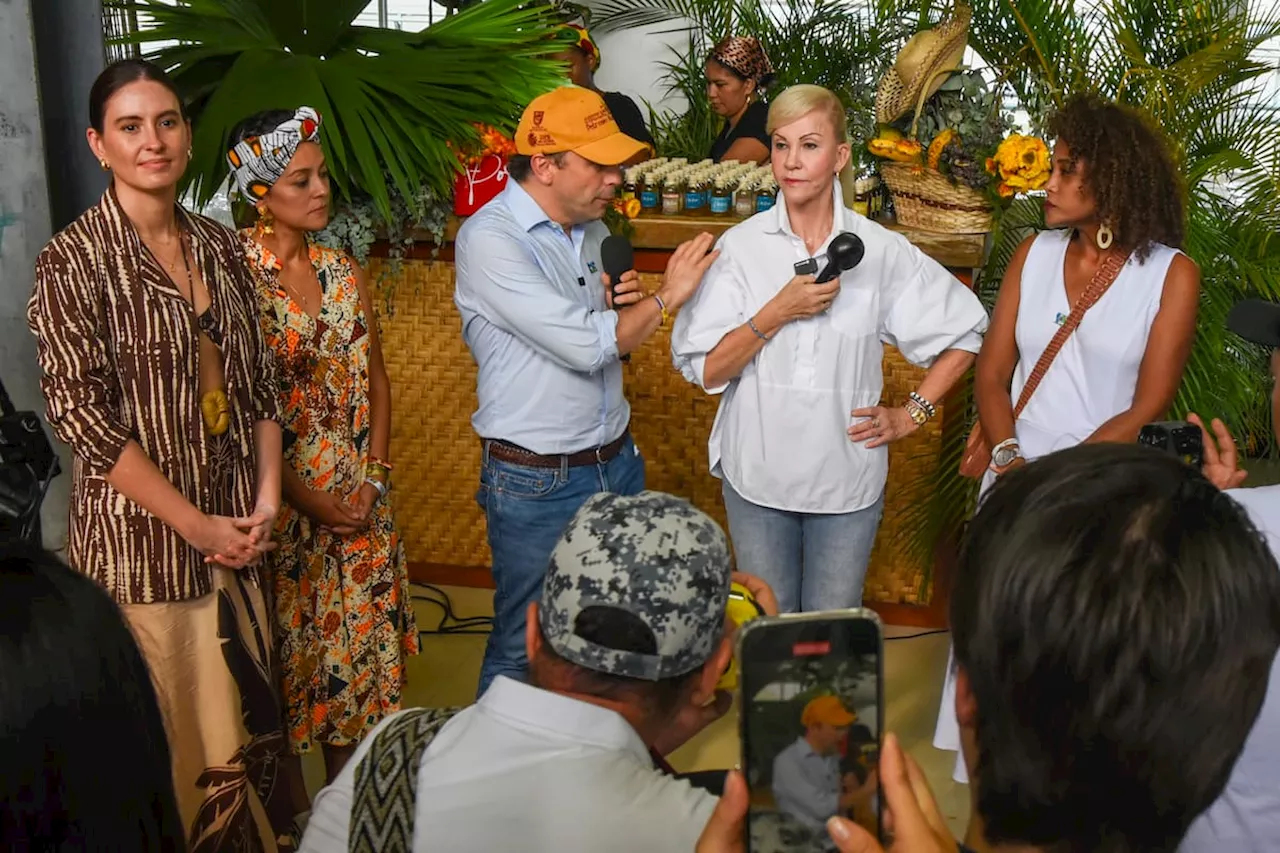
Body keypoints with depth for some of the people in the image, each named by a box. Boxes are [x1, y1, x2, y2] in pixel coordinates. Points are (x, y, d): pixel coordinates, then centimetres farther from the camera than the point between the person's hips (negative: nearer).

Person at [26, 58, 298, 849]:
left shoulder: (220, 245, 6)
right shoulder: (74, 259, -10)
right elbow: (83, 415, -15)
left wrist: (266, 498, -2)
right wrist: (195, 525, -15)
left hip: (234, 526, 5)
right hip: (140, 534, -5)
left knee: (247, 714, 15)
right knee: (165, 732, 7)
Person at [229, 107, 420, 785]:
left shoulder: (343, 271, 7)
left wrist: (374, 478, 0)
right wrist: (309, 501, -13)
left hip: (358, 497, 6)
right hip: (281, 499, -6)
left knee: (356, 645, 13)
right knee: (291, 648, 6)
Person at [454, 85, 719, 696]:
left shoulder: (592, 231, 7)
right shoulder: (489, 239, -18)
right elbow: (584, 347, -24)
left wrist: (623, 306, -4)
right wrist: (667, 296, -12)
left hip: (617, 462, 7)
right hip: (536, 483, -7)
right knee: (525, 649, 6)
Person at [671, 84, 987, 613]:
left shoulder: (881, 251, -3)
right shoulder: (741, 246, -4)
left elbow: (966, 332, 8)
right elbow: (704, 370, -8)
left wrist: (911, 415, 3)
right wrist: (778, 312, -18)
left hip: (847, 481, 0)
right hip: (757, 475, 0)